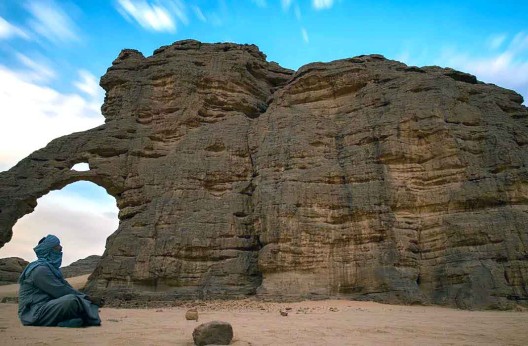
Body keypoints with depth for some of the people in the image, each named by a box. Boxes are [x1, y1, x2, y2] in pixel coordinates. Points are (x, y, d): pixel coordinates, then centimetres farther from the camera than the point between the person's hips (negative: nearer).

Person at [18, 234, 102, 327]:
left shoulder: (52, 267, 15)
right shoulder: (40, 269, -15)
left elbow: (66, 286, 11)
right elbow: (60, 291, -18)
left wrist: (86, 297, -1)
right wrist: (84, 297, -9)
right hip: (34, 315, -10)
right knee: (72, 300, -30)